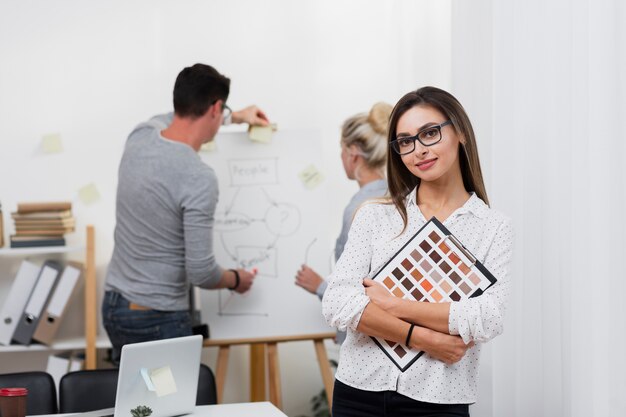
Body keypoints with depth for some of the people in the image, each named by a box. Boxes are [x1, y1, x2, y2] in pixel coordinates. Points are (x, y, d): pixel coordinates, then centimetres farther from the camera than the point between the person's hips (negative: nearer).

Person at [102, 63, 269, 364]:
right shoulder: (199, 179, -22)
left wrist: (236, 116, 41)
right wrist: (236, 280, 2)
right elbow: (200, 272, -20)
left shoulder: (140, 136, 1)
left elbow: (183, 118, 27)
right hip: (158, 319, -8)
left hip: (113, 305, 8)